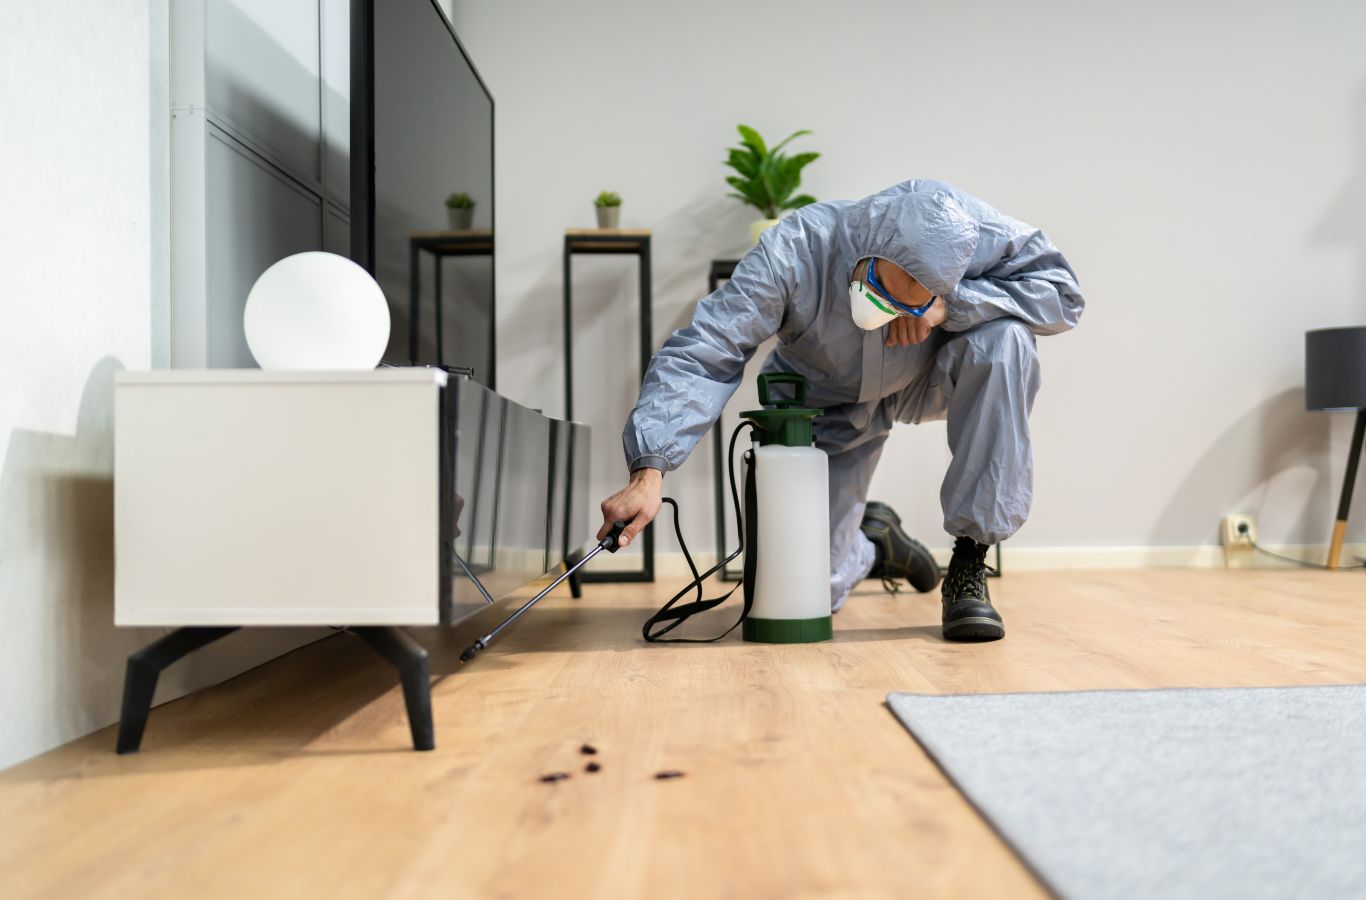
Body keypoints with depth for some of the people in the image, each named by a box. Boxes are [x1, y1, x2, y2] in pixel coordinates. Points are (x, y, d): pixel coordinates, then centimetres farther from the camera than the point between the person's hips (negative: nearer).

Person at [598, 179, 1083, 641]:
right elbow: (701, 355, -39)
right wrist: (649, 471, -49)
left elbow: (1060, 290, -25)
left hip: (926, 380, 2)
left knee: (1003, 341, -33)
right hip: (827, 407, -1)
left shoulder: (969, 233, -30)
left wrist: (950, 306, -38)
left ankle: (969, 565, -22)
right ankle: (872, 543, 34)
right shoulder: (794, 252, -35)